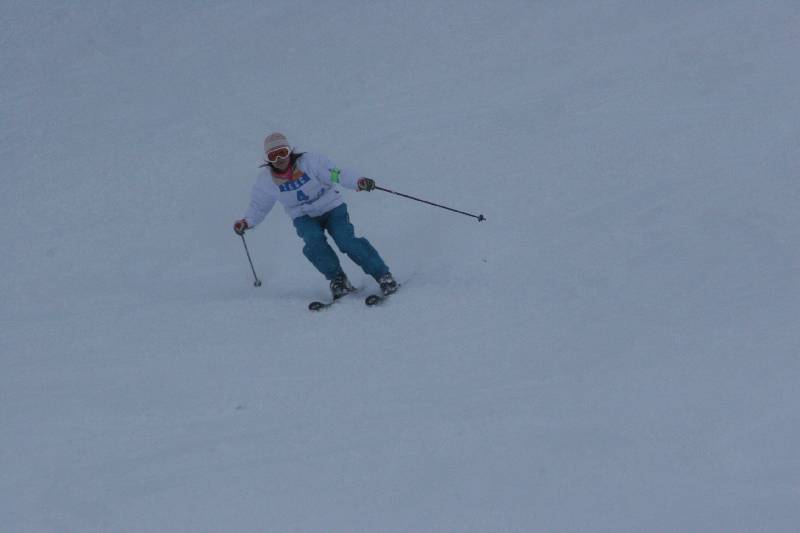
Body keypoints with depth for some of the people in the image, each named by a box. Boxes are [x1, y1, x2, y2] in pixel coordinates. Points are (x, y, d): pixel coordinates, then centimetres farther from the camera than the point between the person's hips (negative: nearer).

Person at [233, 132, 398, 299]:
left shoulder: (309, 161, -19)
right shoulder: (267, 179, -9)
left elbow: (336, 174, -25)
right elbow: (258, 206, 4)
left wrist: (358, 181, -42)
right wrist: (247, 222, -13)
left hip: (332, 208, -2)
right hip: (304, 217, 2)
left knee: (347, 241, -21)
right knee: (314, 242, -28)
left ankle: (383, 275, -11)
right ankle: (337, 279, -11)